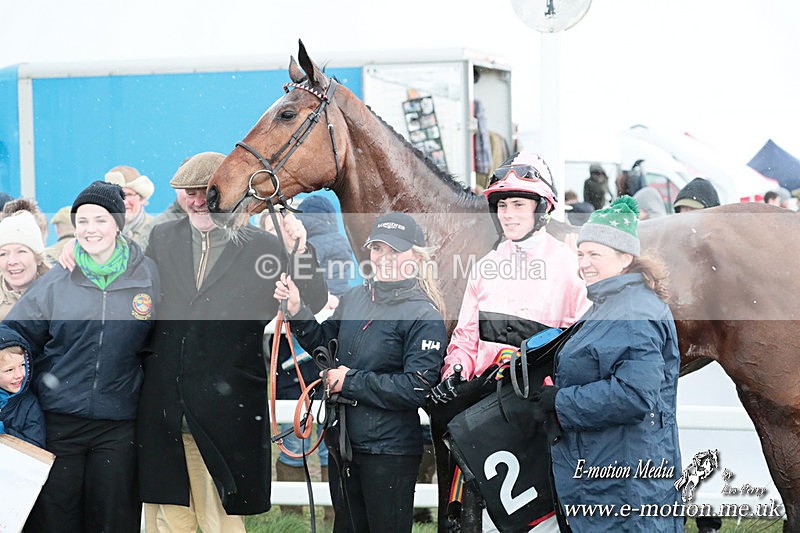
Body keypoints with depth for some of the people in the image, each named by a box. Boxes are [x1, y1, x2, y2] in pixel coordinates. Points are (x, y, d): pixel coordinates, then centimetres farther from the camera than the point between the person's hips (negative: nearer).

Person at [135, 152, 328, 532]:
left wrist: (299, 255, -17)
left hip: (225, 413, -3)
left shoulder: (263, 248, 0)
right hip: (162, 411, 3)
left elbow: (313, 304, -2)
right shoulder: (162, 238, 10)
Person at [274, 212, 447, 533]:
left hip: (389, 451, -7)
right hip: (343, 441, 7)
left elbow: (416, 389, -20)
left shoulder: (424, 316, -14)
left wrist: (350, 381, -17)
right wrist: (297, 313, 2)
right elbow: (326, 344, 18)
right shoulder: (354, 298, 5)